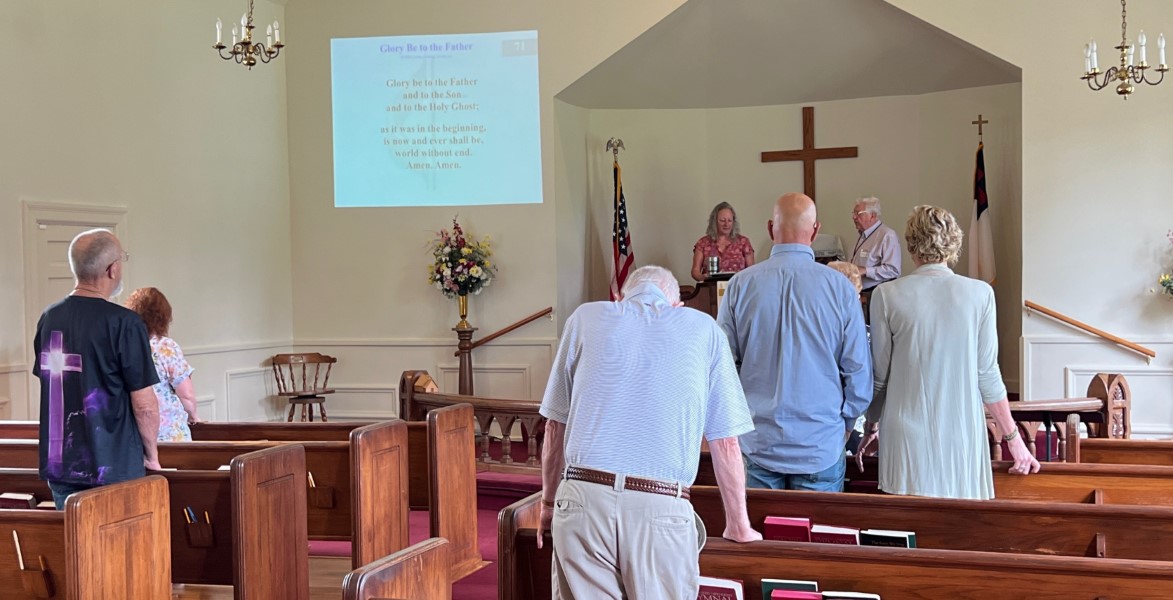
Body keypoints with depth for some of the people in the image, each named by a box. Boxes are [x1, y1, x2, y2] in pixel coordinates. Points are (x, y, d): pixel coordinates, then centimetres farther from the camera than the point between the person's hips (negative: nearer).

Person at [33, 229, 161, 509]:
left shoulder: (48, 319, 4)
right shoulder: (124, 323, -16)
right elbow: (144, 405, -16)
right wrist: (151, 455, 1)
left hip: (58, 466, 6)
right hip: (113, 469, -6)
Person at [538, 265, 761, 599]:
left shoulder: (586, 318, 15)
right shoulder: (703, 328, 13)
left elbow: (555, 426, 16)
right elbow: (725, 442, 13)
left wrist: (549, 503, 28)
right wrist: (738, 527, 23)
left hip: (583, 498, 1)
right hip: (662, 509, -1)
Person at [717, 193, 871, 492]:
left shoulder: (740, 285, -5)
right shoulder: (840, 287, -8)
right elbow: (859, 370, -3)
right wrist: (846, 424, 13)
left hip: (757, 444, 1)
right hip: (821, 446, -1)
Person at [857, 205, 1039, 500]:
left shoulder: (887, 295, -4)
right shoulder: (980, 293, -3)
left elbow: (879, 375, 2)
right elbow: (987, 375, -1)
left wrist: (871, 426, 17)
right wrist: (1013, 438, 9)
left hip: (908, 439, 0)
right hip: (962, 438, 0)